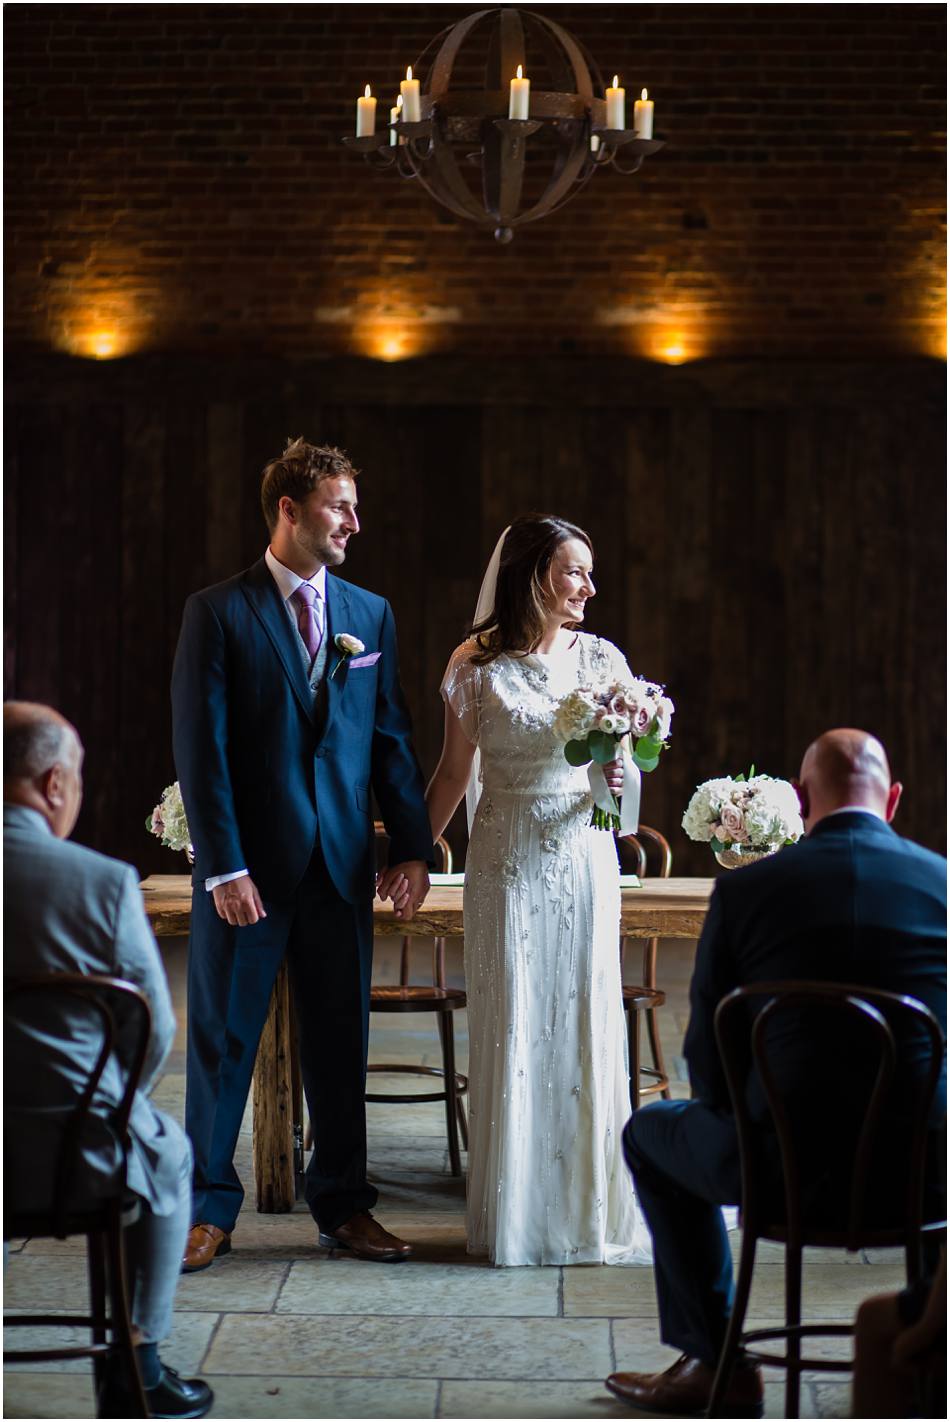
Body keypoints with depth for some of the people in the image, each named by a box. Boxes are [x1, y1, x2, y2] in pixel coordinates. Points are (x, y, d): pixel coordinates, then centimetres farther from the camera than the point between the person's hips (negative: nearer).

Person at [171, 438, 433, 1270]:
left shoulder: (370, 614, 9)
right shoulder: (218, 612, -4)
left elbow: (392, 739, 9)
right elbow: (200, 746, -8)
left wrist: (413, 847, 0)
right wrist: (223, 866, -14)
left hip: (342, 863, 4)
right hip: (248, 864, -4)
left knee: (342, 1038, 10)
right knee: (224, 1037, 5)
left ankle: (344, 1205, 20)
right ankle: (210, 1207, 15)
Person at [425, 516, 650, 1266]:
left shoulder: (601, 659, 4)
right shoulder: (477, 667, -1)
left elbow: (626, 764, 8)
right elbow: (453, 774, 7)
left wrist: (617, 779, -14)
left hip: (583, 858, 2)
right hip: (507, 861, -2)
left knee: (584, 1024, 2)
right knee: (511, 1028, 1)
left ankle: (589, 1208, 14)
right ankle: (516, 1212, 12)